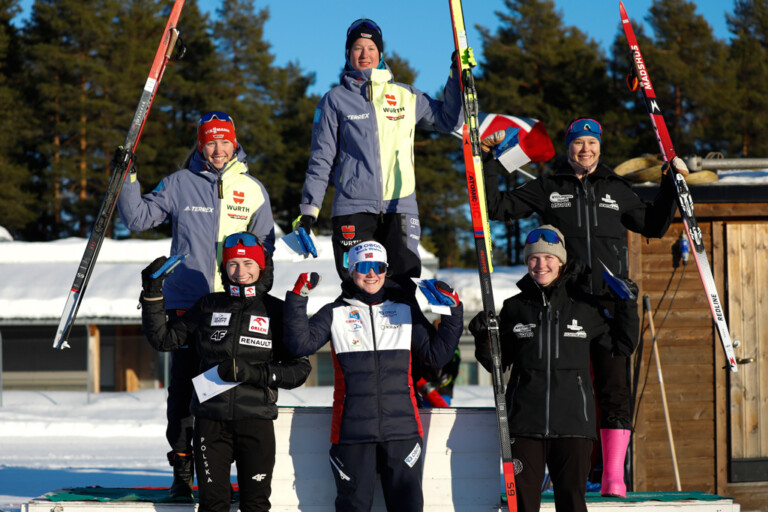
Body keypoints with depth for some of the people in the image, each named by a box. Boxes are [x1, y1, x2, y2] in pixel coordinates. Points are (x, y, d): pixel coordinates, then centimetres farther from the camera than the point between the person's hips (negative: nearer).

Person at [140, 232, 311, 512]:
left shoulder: (277, 312, 4)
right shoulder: (208, 307, 10)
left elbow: (300, 368, -1)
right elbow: (163, 338, 12)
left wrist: (254, 373, -15)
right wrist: (153, 293, 1)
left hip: (256, 419, -1)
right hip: (211, 420, 1)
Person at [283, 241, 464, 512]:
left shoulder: (405, 310, 12)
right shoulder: (335, 314, 7)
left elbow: (436, 354, 12)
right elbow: (301, 344, -4)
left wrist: (453, 312, 2)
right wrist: (298, 298, -11)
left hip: (402, 428, 1)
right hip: (353, 430, -1)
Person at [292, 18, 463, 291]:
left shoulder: (405, 96, 12)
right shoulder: (335, 100, 6)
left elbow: (448, 120, 20)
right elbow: (320, 160, 7)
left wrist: (458, 77, 10)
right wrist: (308, 209, 2)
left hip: (400, 207, 2)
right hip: (353, 206, -1)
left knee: (408, 286, -10)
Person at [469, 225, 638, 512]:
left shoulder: (585, 307, 6)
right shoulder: (515, 308, 8)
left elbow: (619, 346, 15)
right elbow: (497, 363, 14)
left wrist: (627, 308, 3)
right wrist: (482, 339, -4)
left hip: (573, 422, -1)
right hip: (525, 421, 1)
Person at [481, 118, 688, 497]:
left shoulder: (616, 190, 15)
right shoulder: (547, 189, 11)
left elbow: (653, 225, 26)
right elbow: (498, 208, 10)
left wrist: (671, 185, 18)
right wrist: (489, 164, 3)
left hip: (610, 302, 1)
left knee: (614, 390, -4)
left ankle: (614, 479, -4)